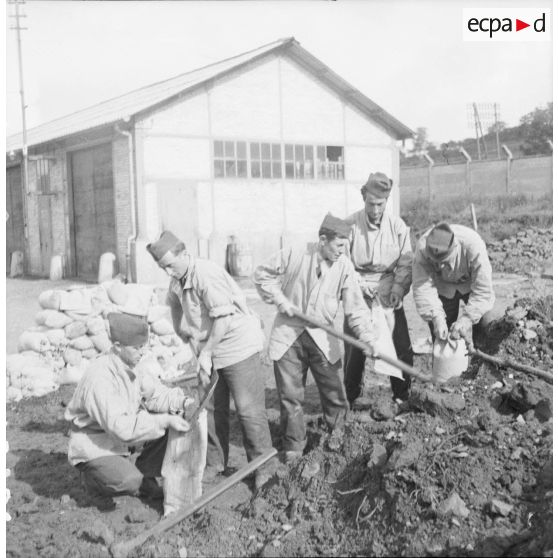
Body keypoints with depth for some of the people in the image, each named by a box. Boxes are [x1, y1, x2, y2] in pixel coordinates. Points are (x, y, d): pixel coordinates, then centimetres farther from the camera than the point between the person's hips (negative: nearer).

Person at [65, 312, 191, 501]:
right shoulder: (100, 377, -32)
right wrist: (164, 421, -36)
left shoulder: (128, 365, -4)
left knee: (170, 416, -6)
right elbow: (121, 426, -35)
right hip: (93, 446, -8)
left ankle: (144, 477, 7)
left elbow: (151, 393, 4)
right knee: (129, 481, -30)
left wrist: (182, 401, -14)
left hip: (120, 438, 8)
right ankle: (92, 476, 4)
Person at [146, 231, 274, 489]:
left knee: (248, 409, -5)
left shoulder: (206, 275, -24)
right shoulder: (177, 279, 3)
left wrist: (206, 354, -21)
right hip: (208, 348, 8)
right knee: (211, 407, 11)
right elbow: (175, 305, 23)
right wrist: (183, 335, 11)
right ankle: (216, 462, 25)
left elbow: (223, 320, -26)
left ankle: (263, 466, 7)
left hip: (238, 344, -8)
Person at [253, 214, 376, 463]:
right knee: (290, 394, 6)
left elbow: (355, 307, -12)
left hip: (323, 338, 1)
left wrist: (367, 337, -25)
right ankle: (294, 444, 22)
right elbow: (262, 274, 1)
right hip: (288, 333, -1)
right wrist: (278, 298, -11)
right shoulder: (294, 255, -12)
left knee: (334, 391, 6)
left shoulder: (344, 267, -9)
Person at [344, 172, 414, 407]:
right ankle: (352, 400, 17)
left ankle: (402, 396, 21)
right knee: (354, 349, 0)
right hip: (359, 297, -2)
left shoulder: (398, 226, -2)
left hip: (389, 297, 2)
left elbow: (405, 263, -1)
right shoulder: (350, 225, -8)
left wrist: (397, 292, -12)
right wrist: (361, 284, -15)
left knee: (402, 348, 2)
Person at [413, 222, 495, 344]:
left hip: (470, 284, -1)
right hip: (444, 287, 1)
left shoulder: (473, 246, -39)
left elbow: (483, 290, -35)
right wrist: (436, 318, -44)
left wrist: (466, 319, -43)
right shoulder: (422, 247, -34)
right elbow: (422, 286, -34)